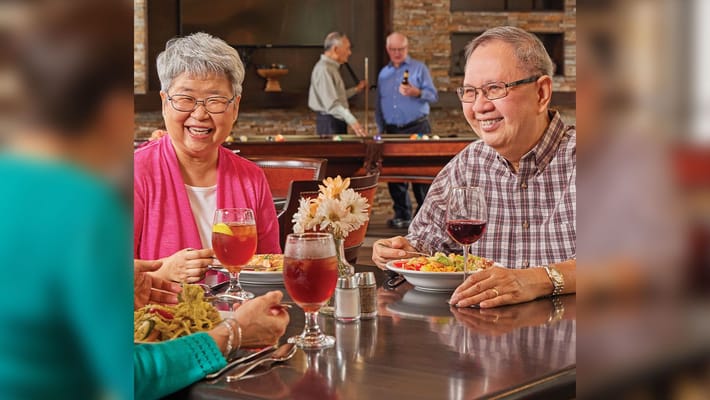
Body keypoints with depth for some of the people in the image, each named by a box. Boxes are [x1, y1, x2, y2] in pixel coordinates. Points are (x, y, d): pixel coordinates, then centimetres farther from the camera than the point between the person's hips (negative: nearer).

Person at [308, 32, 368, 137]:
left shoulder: (333, 67, 17)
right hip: (329, 123, -10)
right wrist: (351, 120, -34)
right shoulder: (323, 69, -16)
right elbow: (331, 103, -26)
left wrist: (356, 89, 17)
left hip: (338, 121, 10)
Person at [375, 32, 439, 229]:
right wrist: (381, 129, 12)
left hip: (416, 128, -4)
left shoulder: (419, 68, 4)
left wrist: (417, 93, -21)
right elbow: (379, 105, 20)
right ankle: (402, 215, 12)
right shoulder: (383, 74, 17)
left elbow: (433, 95, -3)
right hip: (392, 131, 5)